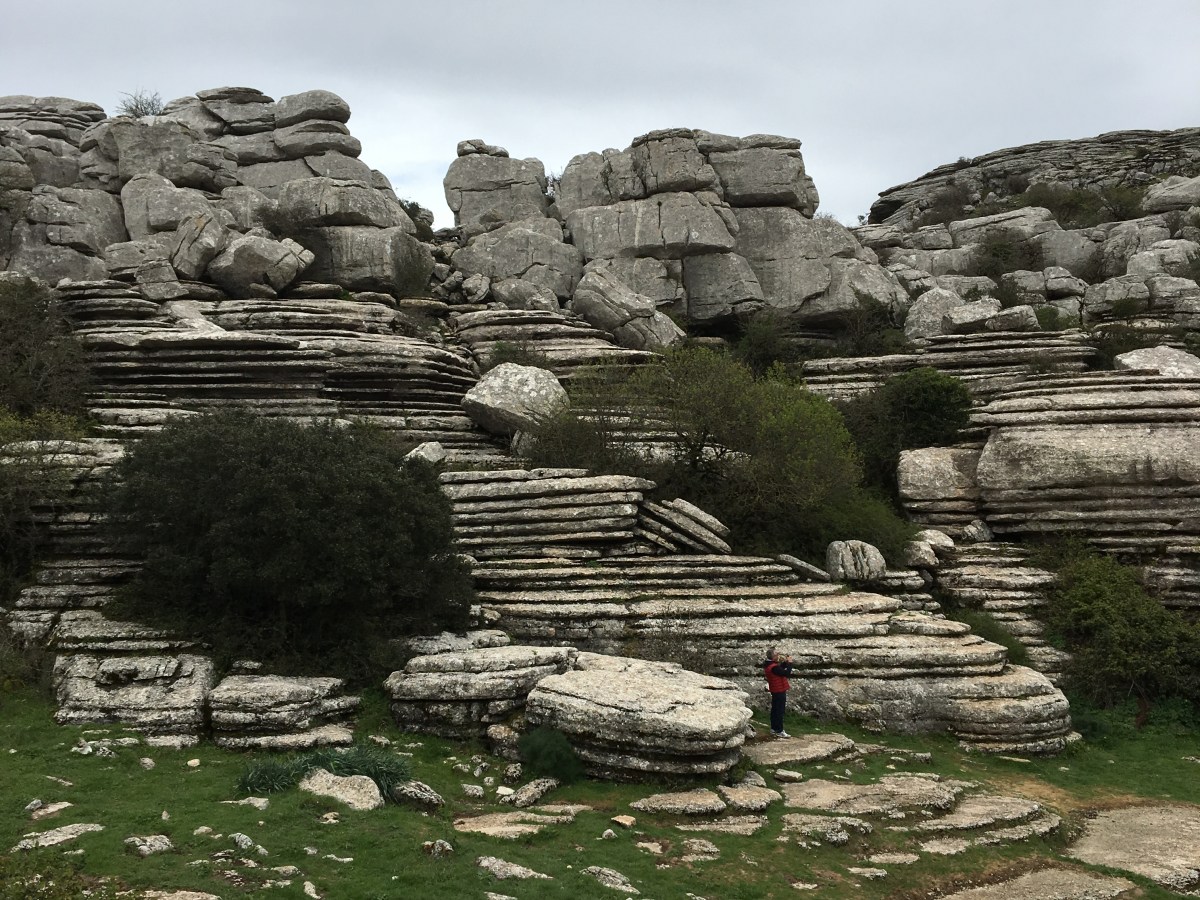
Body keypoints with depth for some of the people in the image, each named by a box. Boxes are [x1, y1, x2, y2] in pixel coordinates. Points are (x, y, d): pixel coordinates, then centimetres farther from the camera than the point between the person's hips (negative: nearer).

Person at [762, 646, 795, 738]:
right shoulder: (774, 667, -27)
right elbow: (786, 673, -27)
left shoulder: (768, 665, 4)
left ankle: (774, 729, 28)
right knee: (780, 711, -3)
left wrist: (784, 662, 0)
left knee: (775, 709, 18)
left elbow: (781, 669, 15)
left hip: (774, 691, 10)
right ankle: (779, 731, 1)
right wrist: (789, 663, -16)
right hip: (780, 691, -10)